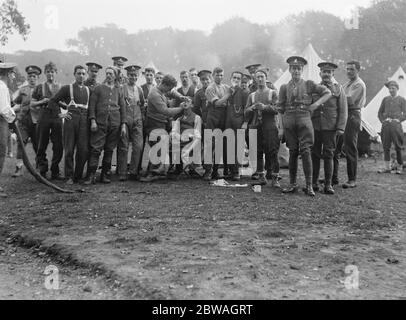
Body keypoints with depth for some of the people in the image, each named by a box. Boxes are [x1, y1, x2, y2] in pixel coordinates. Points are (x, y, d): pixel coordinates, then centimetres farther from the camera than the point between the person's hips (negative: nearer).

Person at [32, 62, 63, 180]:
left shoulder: (61, 87, 12)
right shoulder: (39, 87, 11)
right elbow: (32, 104, 11)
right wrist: (42, 101, -6)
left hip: (57, 118, 0)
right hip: (43, 118, 0)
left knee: (58, 146, -1)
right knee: (42, 146, 2)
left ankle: (55, 172, 9)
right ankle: (42, 171, 12)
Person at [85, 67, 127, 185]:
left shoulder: (119, 90, 14)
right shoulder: (98, 88, 9)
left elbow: (123, 107, 13)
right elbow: (92, 105, 4)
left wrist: (123, 124, 6)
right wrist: (93, 121, -7)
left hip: (115, 123, 2)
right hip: (100, 123, -2)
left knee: (109, 150, 5)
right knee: (95, 149, -8)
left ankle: (105, 175, 13)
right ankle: (91, 176, -7)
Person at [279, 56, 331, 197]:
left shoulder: (309, 84, 7)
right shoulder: (284, 87, 11)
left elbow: (328, 93, 9)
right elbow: (281, 109, 11)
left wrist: (316, 104, -4)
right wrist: (281, 127, 6)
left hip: (304, 121, -2)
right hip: (289, 122, 2)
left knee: (306, 151, -10)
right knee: (292, 153, 5)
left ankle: (309, 185, -5)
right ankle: (293, 184, 13)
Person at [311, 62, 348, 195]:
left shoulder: (338, 88, 6)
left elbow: (343, 110, 2)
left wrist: (340, 128, -8)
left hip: (330, 127, -2)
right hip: (315, 126, 2)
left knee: (328, 155, -1)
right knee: (314, 154, 4)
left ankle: (328, 185, 5)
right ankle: (314, 183, 13)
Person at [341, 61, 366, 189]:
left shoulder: (359, 84, -7)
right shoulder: (348, 83, 21)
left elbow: (349, 100, -19)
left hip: (352, 117, -9)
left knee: (350, 149, -8)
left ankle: (352, 180, -3)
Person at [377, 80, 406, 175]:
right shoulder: (385, 99, 16)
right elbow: (380, 112, 17)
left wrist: (398, 120, -10)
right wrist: (383, 121, 2)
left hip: (396, 125, -3)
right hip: (386, 125, 3)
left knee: (398, 147, -1)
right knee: (386, 146, 1)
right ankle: (387, 167, 5)